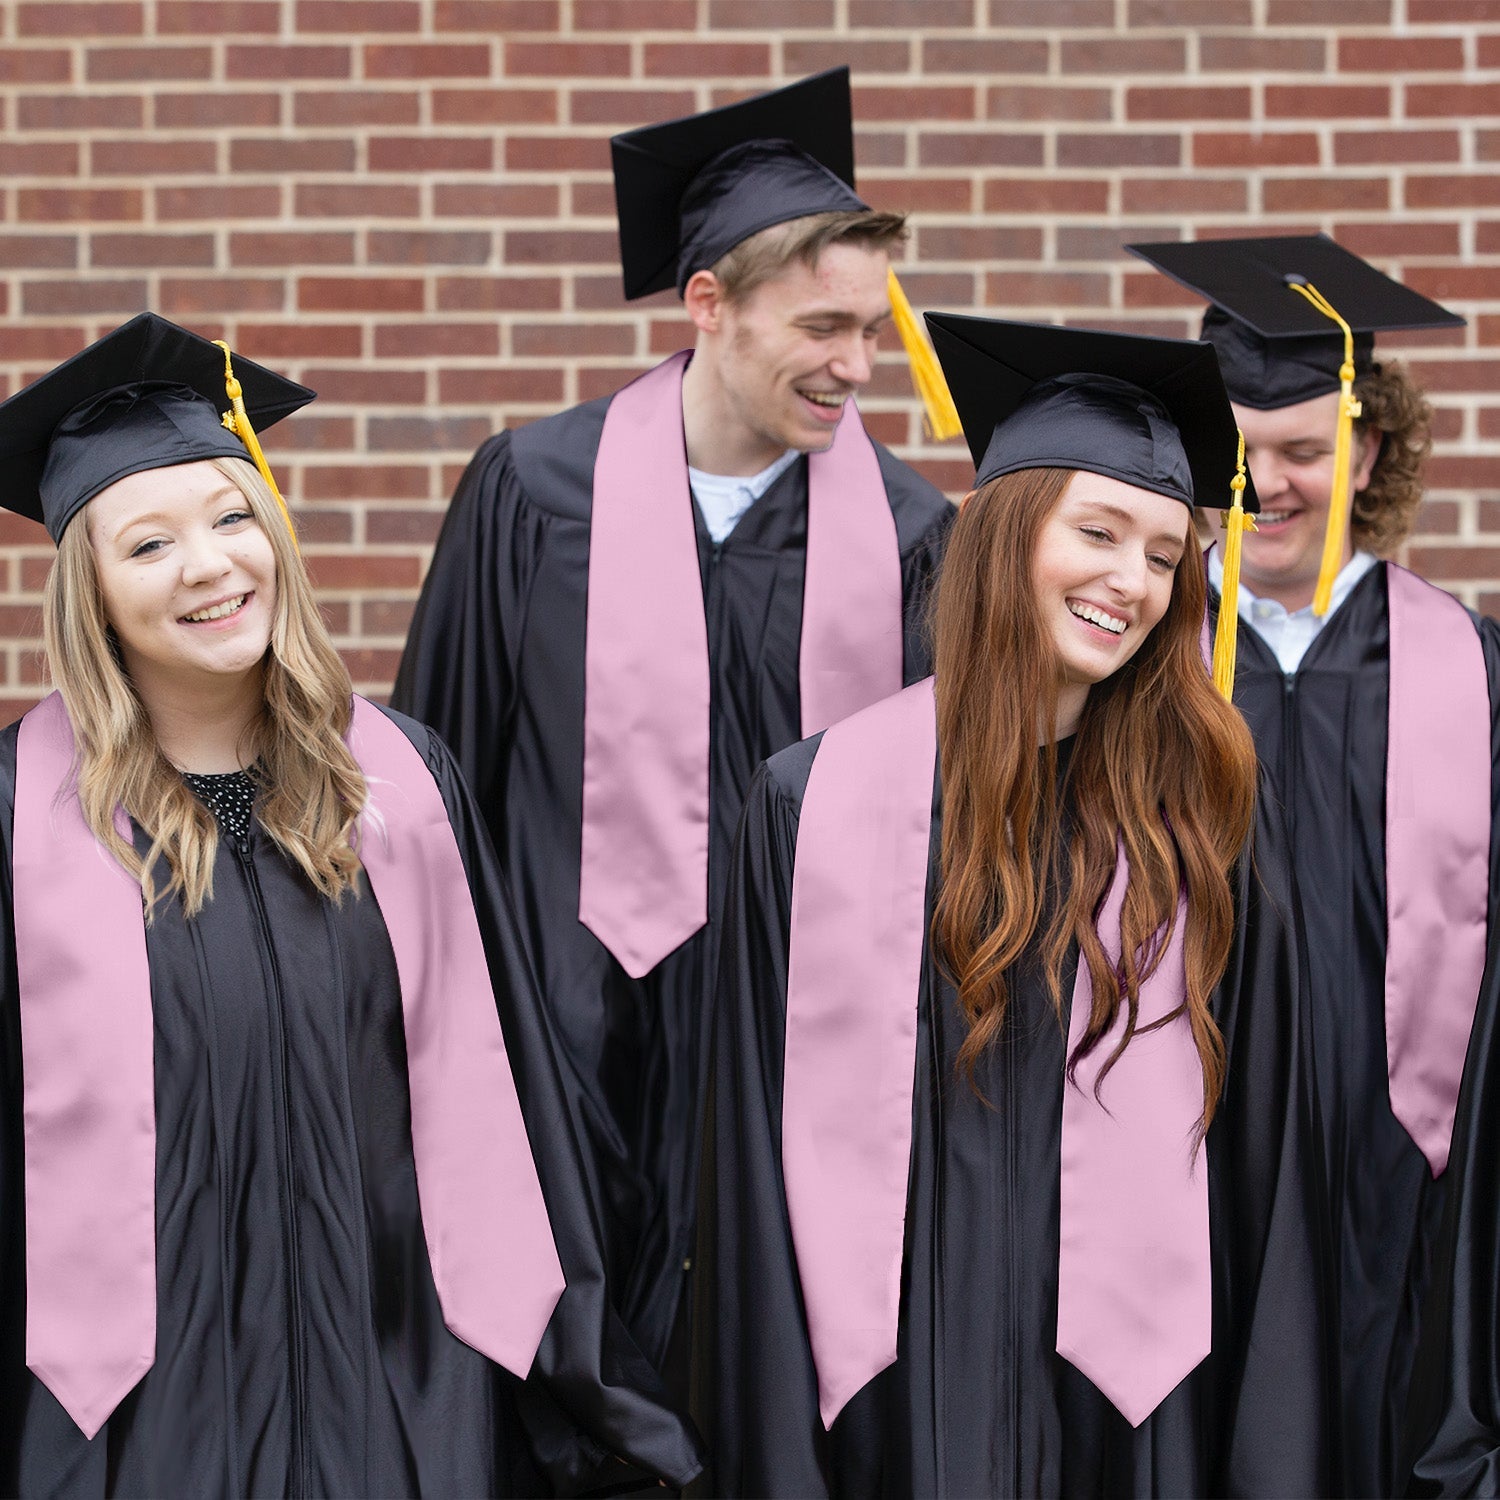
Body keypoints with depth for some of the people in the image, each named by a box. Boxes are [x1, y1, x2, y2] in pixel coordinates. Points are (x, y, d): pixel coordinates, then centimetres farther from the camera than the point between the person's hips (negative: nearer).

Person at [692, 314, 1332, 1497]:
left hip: (1138, 1397, 1)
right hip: (897, 1389, -1)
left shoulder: (1204, 821, 2)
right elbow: (767, 1165, -1)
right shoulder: (819, 805, -1)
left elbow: (1261, 1157, 1)